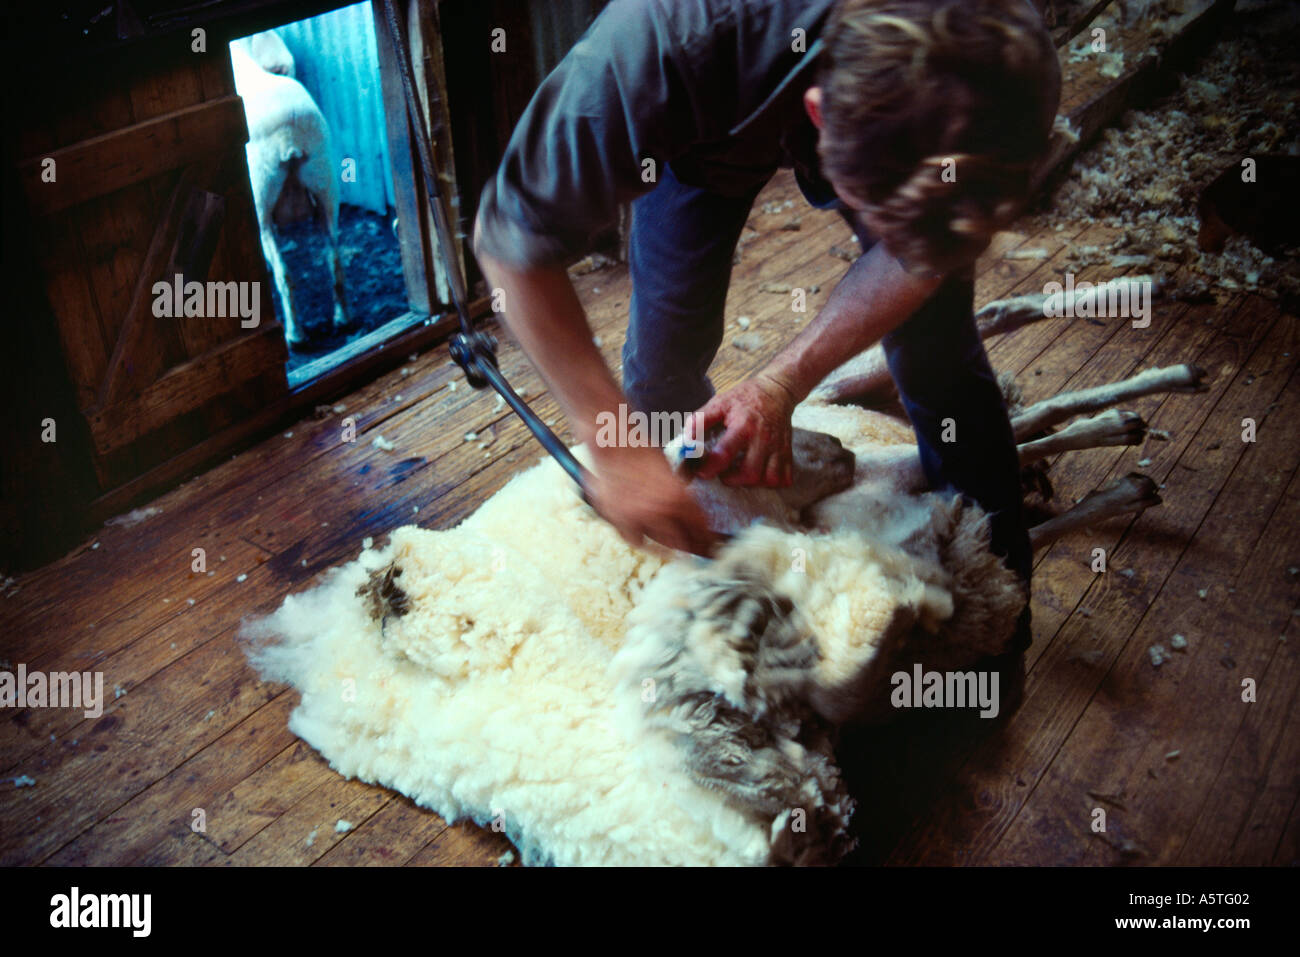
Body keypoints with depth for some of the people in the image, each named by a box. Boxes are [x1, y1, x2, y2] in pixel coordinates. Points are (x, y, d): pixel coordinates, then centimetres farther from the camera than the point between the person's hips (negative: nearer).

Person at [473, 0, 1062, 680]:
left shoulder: (1008, 67, -39)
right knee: (667, 354, -4)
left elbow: (918, 260, -21)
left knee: (939, 359, -6)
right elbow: (512, 240, -35)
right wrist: (611, 446, -38)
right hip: (721, 120, 0)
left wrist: (782, 384, -31)